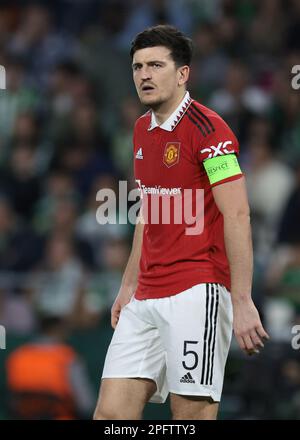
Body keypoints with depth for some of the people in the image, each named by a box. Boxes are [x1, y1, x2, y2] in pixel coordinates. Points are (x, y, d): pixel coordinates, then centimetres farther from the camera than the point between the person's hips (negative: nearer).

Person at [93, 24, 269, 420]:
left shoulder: (207, 128, -10)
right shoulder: (143, 129, 15)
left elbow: (237, 216, -16)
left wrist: (242, 302, -22)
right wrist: (128, 286, 23)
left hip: (198, 294, -8)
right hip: (146, 298, 8)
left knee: (192, 415, -8)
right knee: (111, 414, 0)